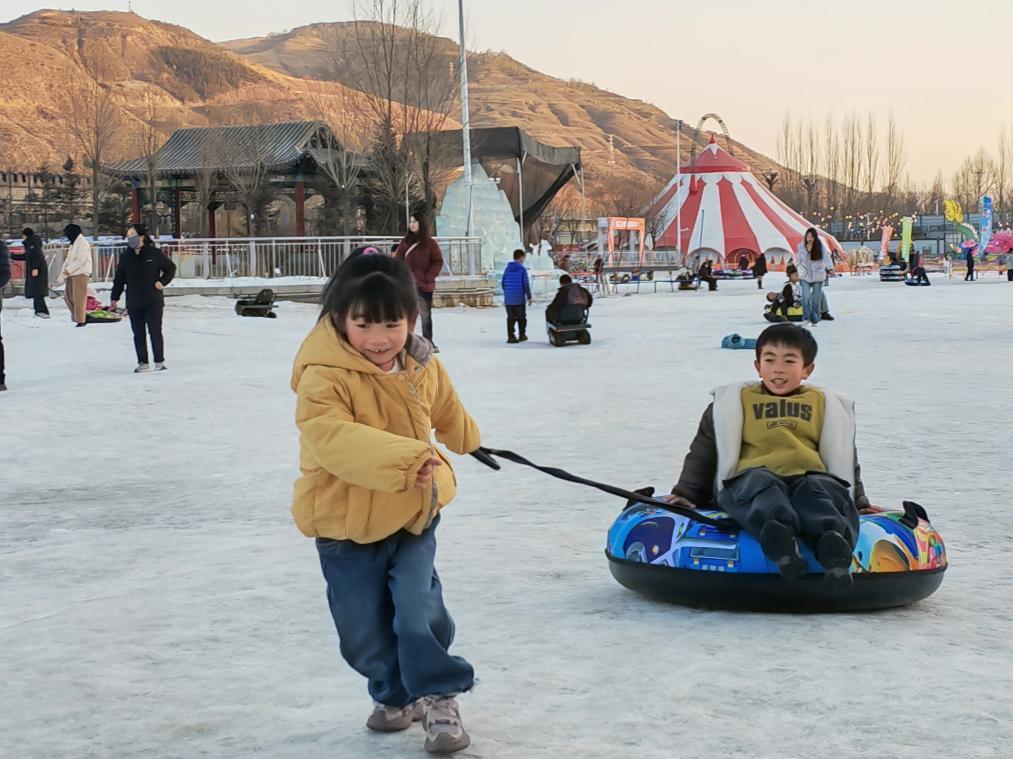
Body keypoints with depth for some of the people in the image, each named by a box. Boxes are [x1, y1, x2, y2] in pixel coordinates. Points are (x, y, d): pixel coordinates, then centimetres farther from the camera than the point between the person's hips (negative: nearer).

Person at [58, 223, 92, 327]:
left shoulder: (82, 243, -10)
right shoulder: (73, 244, 20)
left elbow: (80, 260, -19)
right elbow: (68, 260, 20)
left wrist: (68, 269, -19)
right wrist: (62, 275, 10)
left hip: (80, 274, -9)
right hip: (72, 274, 10)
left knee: (79, 298, -7)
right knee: (68, 295, 10)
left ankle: (80, 320, -3)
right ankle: (76, 315, 20)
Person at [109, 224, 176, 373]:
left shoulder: (155, 254, -4)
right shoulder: (125, 258, 6)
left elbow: (171, 268, 7)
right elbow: (119, 280, 9)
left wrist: (162, 282, -7)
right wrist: (114, 298, 4)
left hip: (153, 302, -3)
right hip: (133, 303, 3)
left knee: (155, 332, -1)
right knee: (138, 334, 6)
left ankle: (159, 361, 10)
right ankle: (143, 363, 14)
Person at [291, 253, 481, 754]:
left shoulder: (423, 368, -3)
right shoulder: (323, 376, -23)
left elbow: (446, 409, 20)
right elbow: (332, 438, -39)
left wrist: (467, 441, 41)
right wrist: (403, 459, -50)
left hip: (414, 514, 3)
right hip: (345, 524, -2)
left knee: (418, 613, -7)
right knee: (365, 630, 9)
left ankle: (438, 697, 14)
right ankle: (393, 694, 36)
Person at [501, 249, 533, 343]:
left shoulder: (507, 269, 6)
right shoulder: (522, 269, -9)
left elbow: (503, 283, 12)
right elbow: (526, 284, -11)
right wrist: (529, 297, -4)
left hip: (508, 298, 4)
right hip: (519, 298, -4)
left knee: (511, 318, 6)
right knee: (521, 317, 11)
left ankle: (510, 336, -1)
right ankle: (522, 335, 19)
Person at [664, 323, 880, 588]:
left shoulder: (824, 404, 31)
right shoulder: (735, 400, 27)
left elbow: (846, 460, 34)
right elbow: (703, 453, 24)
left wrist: (859, 503, 23)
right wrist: (687, 494, 12)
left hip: (808, 476, 1)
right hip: (751, 476, -1)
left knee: (821, 489, -36)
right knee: (763, 486, -39)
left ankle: (833, 540, -64)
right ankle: (779, 535, -67)